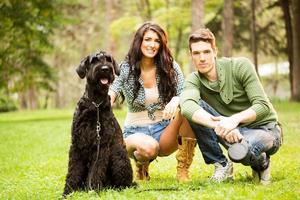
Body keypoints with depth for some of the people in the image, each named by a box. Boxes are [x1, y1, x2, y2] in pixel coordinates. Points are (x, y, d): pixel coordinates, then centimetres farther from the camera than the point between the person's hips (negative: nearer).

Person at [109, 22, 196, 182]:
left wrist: (176, 100, -33)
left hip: (164, 130, 2)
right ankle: (141, 166, 2)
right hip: (135, 132, -1)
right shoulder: (126, 69, -4)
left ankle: (183, 171, -18)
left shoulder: (171, 67, -1)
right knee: (148, 147, -39)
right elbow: (112, 92, -16)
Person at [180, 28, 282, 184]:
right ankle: (222, 165, -8)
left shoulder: (240, 66, -14)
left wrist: (235, 119, -38)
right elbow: (187, 106, -32)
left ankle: (261, 163, -1)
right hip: (232, 130, 4)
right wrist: (217, 124, -50)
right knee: (194, 110, -19)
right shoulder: (194, 80, -7)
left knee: (239, 151, -38)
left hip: (264, 129, -4)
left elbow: (263, 106, -20)